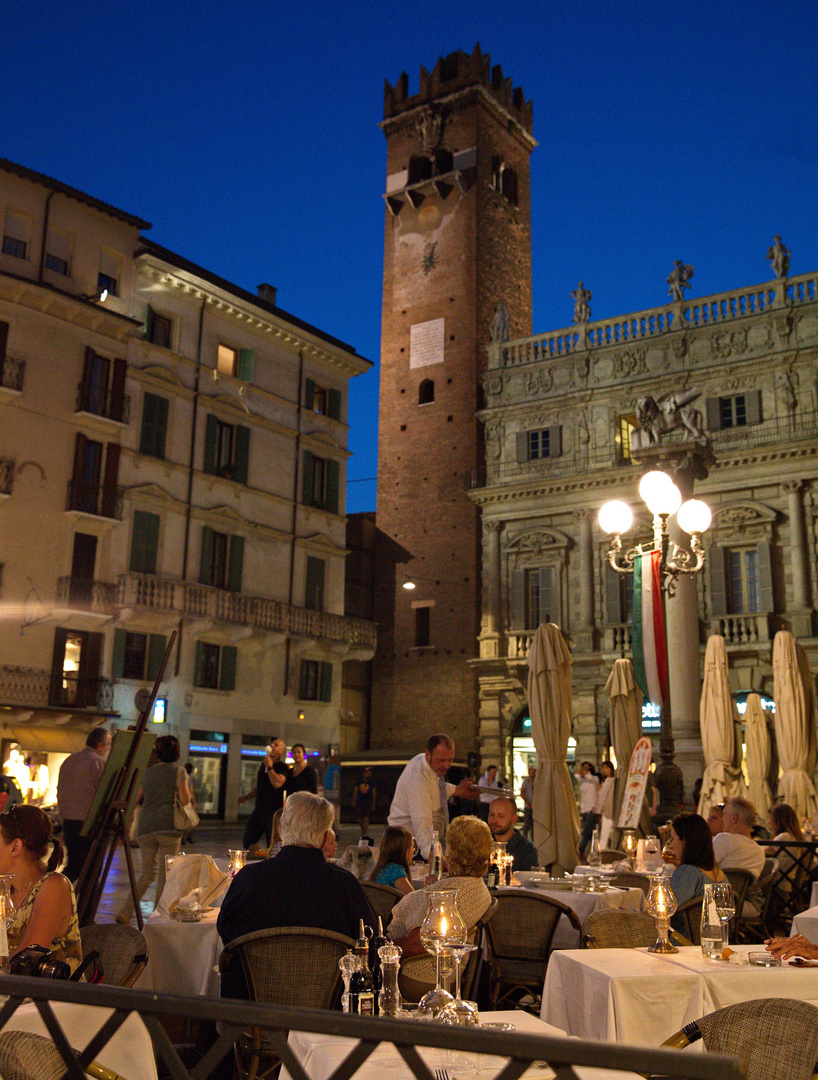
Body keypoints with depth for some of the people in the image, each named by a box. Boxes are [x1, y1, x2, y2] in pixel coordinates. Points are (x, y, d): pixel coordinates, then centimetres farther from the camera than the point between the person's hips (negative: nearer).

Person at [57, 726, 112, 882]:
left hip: (69, 822, 7)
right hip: (89, 823, -7)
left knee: (73, 866, 16)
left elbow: (60, 793, 18)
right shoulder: (99, 762, -10)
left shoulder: (69, 760, 13)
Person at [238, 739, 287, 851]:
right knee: (247, 843, 11)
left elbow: (277, 783, -28)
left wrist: (269, 766, -22)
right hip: (259, 810, 7)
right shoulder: (262, 765, 15)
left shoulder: (282, 767, -8)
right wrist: (246, 797, 22)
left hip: (274, 812, -7)